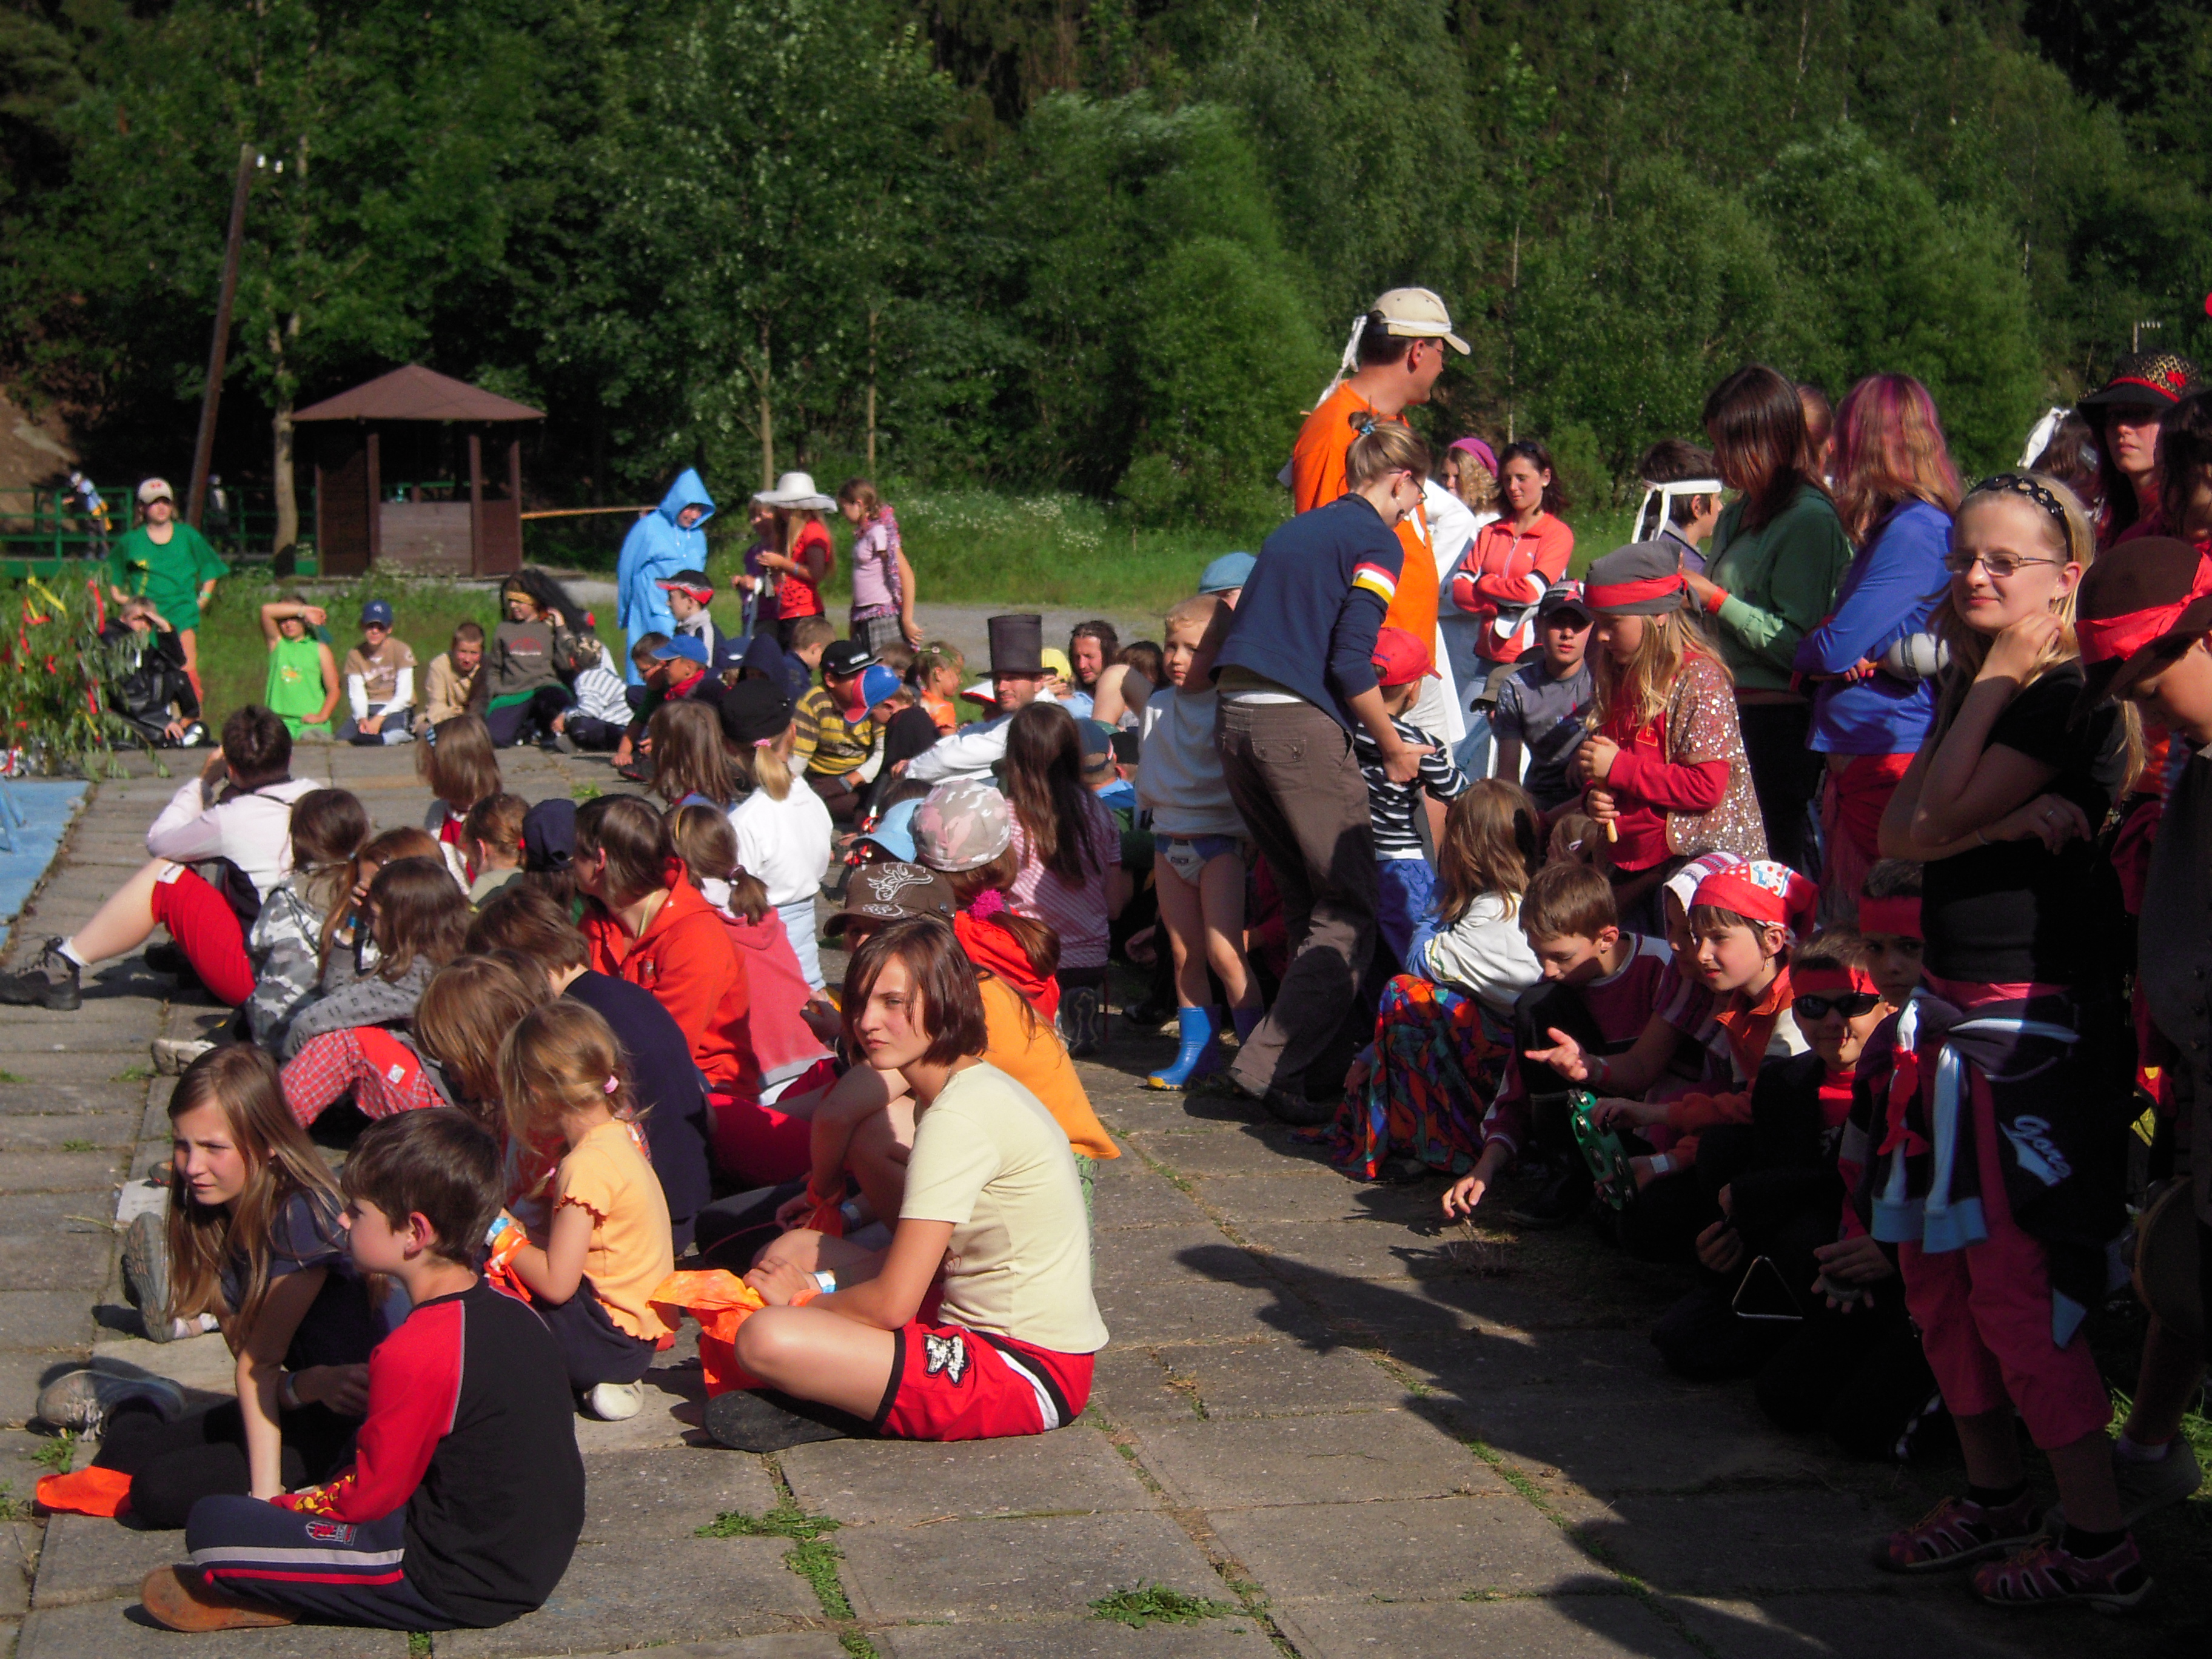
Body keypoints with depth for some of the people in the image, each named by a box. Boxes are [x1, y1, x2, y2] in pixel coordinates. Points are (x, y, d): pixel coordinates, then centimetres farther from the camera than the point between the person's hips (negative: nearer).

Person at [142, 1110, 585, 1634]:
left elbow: (371, 1496, -13)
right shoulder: (516, 1313, 3)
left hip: (458, 1586, -9)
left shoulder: (415, 1354, -23)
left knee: (212, 1526, -12)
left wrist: (283, 1506, 2)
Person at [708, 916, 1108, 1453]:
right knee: (796, 1248, 16)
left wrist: (804, 1302, 0)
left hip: (1029, 1371, -11)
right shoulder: (970, 1088, 12)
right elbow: (924, 1265, 16)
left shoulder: (959, 1120, -19)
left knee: (766, 1340, -25)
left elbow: (892, 1304, -19)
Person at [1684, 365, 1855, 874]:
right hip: (1743, 707, 9)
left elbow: (1796, 642, -20)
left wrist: (1715, 598, -16)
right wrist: (1685, 589, 7)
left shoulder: (1810, 519, -14)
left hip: (1786, 713, -9)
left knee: (1793, 864, -4)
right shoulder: (1738, 515, 13)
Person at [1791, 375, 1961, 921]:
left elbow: (1834, 650, -18)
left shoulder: (1914, 529, -15)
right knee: (1846, 922, 12)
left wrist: (1806, 651, 4)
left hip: (1891, 758, -10)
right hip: (1854, 762, 10)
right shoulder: (1892, 526, 16)